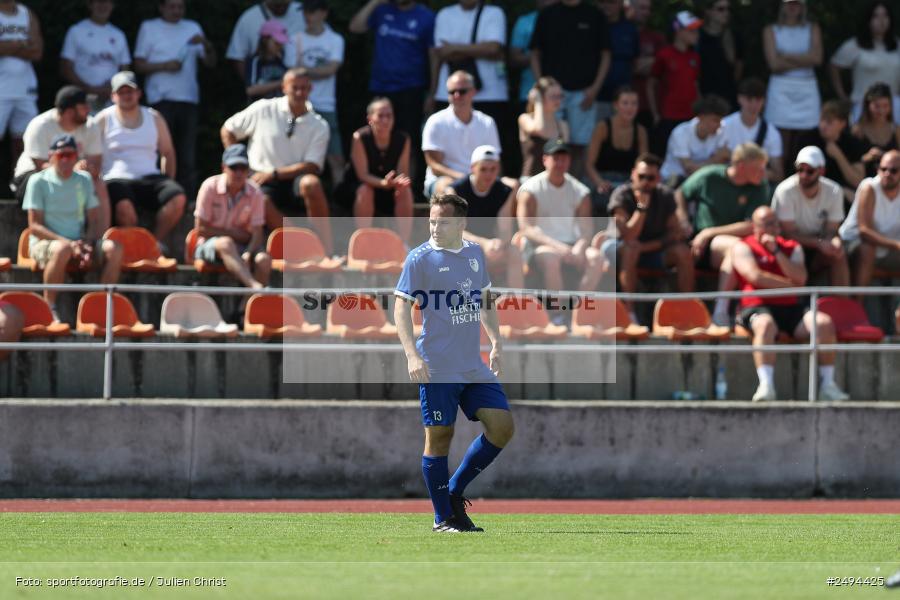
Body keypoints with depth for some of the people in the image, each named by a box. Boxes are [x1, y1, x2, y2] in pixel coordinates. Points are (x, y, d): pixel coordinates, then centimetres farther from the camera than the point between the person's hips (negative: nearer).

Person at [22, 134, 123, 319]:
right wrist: (68, 243, -19)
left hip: (79, 242, 5)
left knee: (114, 248, -23)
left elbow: (94, 222, 11)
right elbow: (35, 226, -8)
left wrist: (87, 245, -11)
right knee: (62, 249, -40)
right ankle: (49, 308, -28)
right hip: (44, 243, -5)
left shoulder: (84, 180, 12)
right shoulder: (38, 181, -2)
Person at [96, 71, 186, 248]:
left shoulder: (154, 119, 17)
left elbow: (168, 152, 20)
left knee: (178, 197, -27)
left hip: (150, 177, 4)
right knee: (124, 206, -39)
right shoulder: (103, 120, 8)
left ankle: (157, 242, -21)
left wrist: (168, 184, 8)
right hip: (117, 180, -4)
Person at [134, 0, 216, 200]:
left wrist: (206, 44, -10)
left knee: (188, 156, 2)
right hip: (161, 99, -3)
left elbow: (211, 62, 10)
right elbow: (139, 65, 3)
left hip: (189, 99, 3)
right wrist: (164, 66, -13)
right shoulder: (149, 28, 8)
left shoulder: (192, 28, 16)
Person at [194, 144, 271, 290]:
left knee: (264, 259, -29)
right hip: (209, 245, -3)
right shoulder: (210, 187, -7)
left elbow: (257, 234, -7)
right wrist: (232, 234, -9)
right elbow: (201, 229, -7)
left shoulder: (255, 193, -1)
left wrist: (248, 255, -27)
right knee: (225, 243, -39)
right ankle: (254, 285, -60)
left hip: (241, 246, 3)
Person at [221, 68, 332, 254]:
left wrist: (274, 174, -15)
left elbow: (312, 167, -6)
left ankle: (327, 251, -29)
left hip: (294, 183, 0)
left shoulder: (319, 126, 4)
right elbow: (227, 130, 13)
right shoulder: (263, 110, 4)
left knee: (311, 183, -35)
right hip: (262, 180, 0)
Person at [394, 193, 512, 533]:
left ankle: (455, 492, 13)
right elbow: (402, 306, -9)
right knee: (439, 438, -2)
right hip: (437, 368, -6)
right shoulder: (420, 258, -6)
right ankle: (443, 518, 7)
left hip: (475, 366, 6)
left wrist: (495, 342, 20)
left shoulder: (475, 254, 11)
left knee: (502, 426, -1)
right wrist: (412, 355, -19)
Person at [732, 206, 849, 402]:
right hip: (758, 307, -4)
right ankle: (766, 385, -48)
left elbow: (800, 278, 3)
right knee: (765, 324, -40)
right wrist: (790, 285, 0)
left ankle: (827, 385, -18)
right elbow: (756, 276, -8)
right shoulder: (743, 247, 9)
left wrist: (776, 251, -3)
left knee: (824, 323, -22)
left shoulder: (792, 247, 20)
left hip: (790, 307, 4)